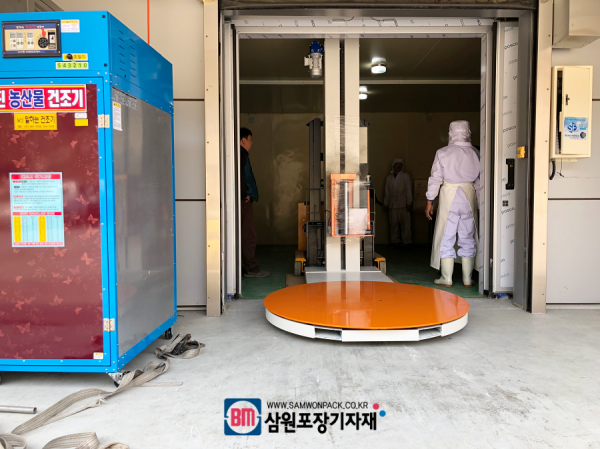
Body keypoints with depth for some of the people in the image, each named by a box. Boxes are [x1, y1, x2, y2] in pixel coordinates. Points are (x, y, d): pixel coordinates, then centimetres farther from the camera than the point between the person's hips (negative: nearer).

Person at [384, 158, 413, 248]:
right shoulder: (389, 177, 15)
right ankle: (395, 242, 12)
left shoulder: (405, 176, 6)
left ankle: (406, 242, 3)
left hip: (403, 205, -3)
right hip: (392, 205, 3)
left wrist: (409, 203, -4)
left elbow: (408, 190, 2)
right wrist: (385, 204, 11)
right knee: (393, 224, 4)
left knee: (405, 224, -3)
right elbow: (387, 191, 15)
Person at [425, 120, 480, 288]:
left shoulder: (443, 153, -4)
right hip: (469, 197, 3)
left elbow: (435, 178, -3)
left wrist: (429, 201, 4)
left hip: (449, 196, -2)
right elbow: (479, 182, 7)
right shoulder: (475, 153, 3)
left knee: (446, 238, 5)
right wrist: (480, 204, 15)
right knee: (468, 239, 9)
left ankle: (446, 278, 8)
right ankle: (467, 279, 14)